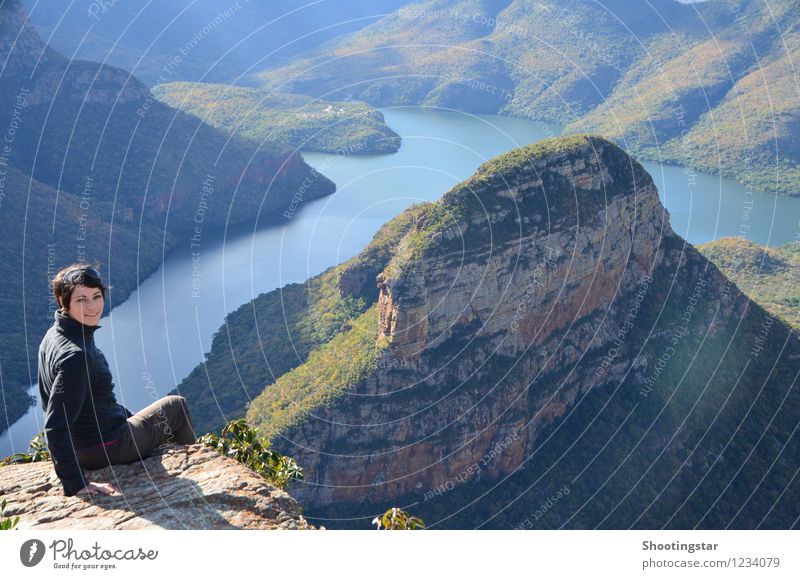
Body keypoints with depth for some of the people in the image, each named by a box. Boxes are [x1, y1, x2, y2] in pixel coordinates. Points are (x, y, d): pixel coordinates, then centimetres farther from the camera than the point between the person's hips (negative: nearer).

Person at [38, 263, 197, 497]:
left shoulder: (55, 335, -2)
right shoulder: (76, 355, -33)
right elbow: (55, 428, -33)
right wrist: (75, 485, -30)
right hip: (108, 449, -9)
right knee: (177, 405, 12)